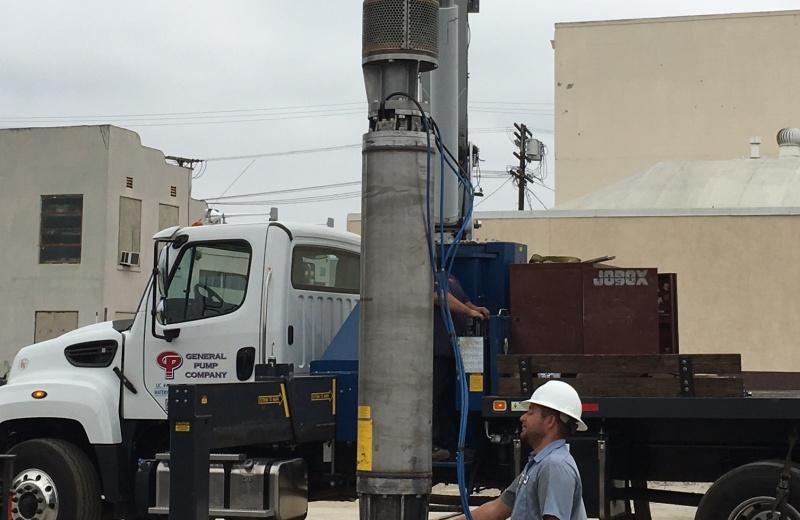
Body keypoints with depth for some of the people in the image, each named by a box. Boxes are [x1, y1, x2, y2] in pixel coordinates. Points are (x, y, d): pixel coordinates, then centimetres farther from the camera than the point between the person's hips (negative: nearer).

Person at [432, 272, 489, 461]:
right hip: (437, 347, -9)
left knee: (451, 398, 11)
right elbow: (440, 297, -18)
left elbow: (464, 301, 27)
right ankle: (431, 444, -6)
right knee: (434, 396, -9)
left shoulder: (449, 277, 23)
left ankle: (450, 445, 16)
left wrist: (476, 308, 5)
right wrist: (468, 311, -17)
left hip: (455, 347, 10)